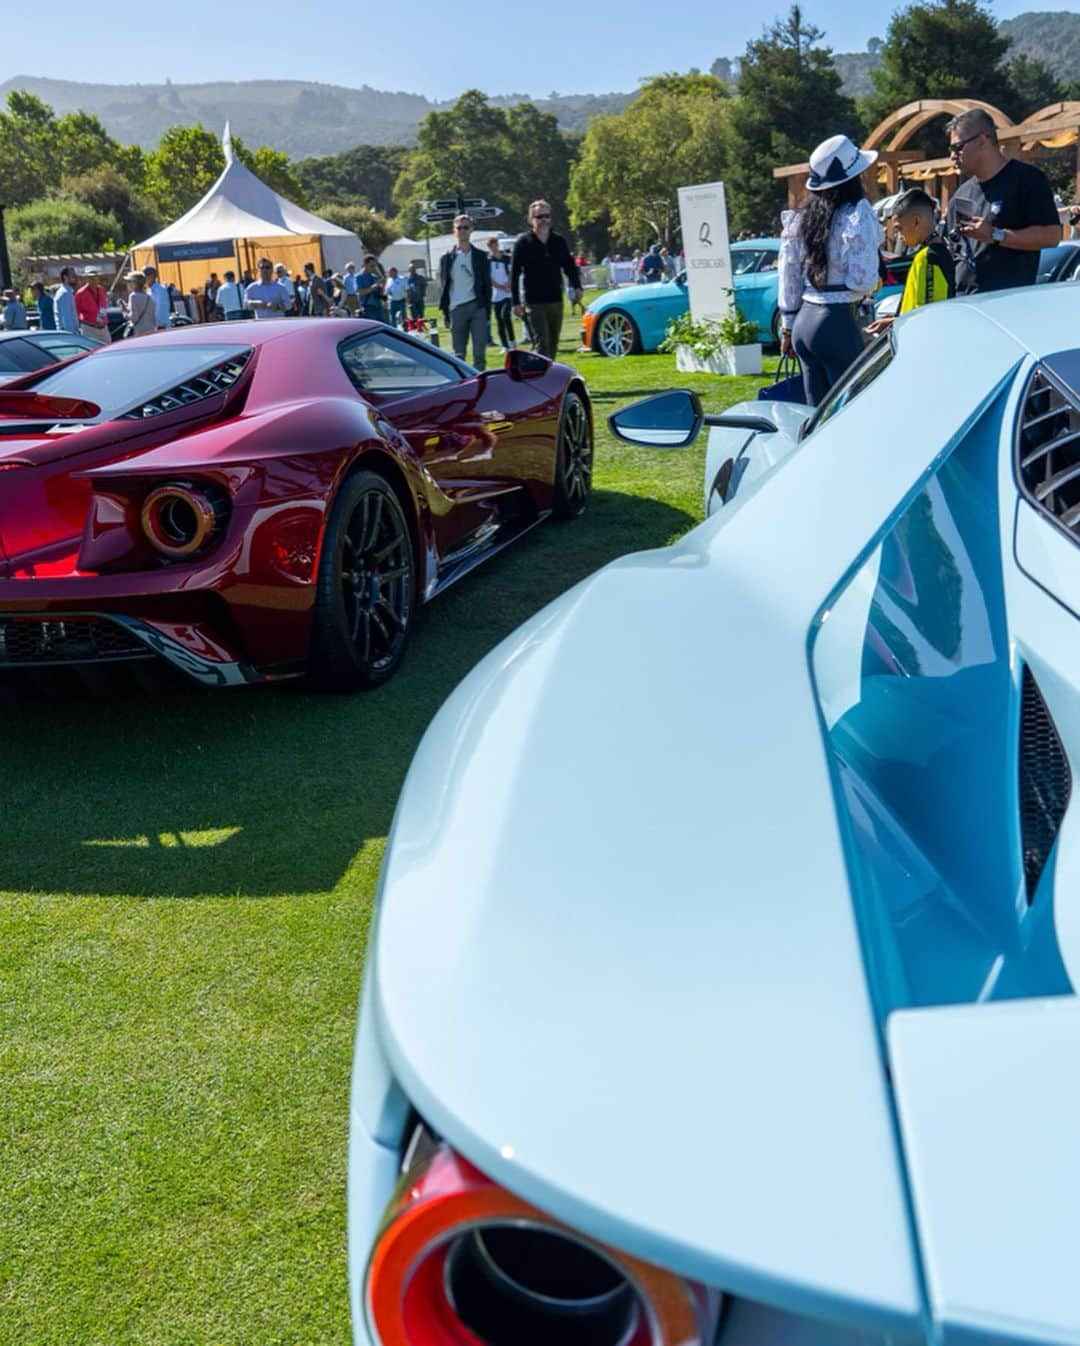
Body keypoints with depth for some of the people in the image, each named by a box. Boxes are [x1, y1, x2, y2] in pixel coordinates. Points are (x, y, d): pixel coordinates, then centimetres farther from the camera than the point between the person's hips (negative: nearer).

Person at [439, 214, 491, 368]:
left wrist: (487, 311, -1)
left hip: (477, 307, -1)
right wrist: (446, 313, 4)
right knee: (458, 354, 3)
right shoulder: (447, 258, 9)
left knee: (480, 352, -5)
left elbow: (487, 285, 7)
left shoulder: (480, 257, 8)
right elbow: (444, 287, 10)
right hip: (456, 309, 1)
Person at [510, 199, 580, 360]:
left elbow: (569, 266, 14)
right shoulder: (524, 243, -1)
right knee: (543, 343, -10)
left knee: (553, 344, 11)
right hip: (535, 303, -4)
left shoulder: (559, 241, 9)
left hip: (556, 300, 4)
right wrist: (516, 302, -7)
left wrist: (576, 286, -4)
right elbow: (514, 274, -2)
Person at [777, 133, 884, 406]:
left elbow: (788, 277, 14)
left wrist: (787, 327, 20)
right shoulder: (857, 214, -9)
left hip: (804, 322, 7)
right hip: (839, 322, -7)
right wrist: (872, 284, 7)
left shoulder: (800, 217, 10)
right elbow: (863, 279, -16)